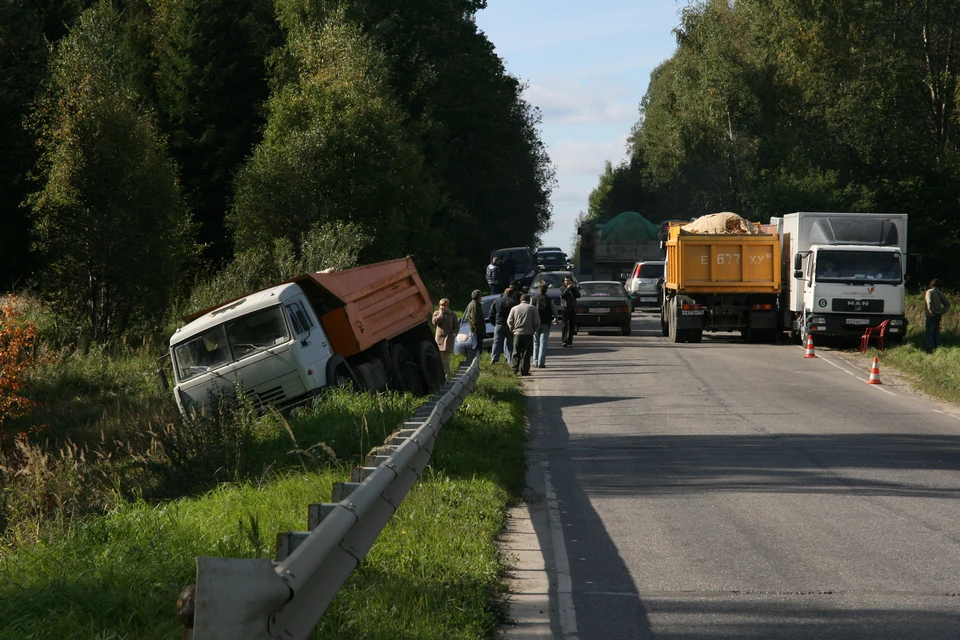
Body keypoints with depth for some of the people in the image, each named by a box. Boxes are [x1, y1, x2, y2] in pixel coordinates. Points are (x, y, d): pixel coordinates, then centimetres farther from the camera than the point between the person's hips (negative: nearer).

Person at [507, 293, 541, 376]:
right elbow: (537, 322, -3)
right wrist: (534, 330, 12)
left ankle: (515, 369, 8)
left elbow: (509, 321, 3)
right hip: (528, 334, -2)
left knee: (516, 353, 12)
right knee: (526, 353, 2)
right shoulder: (533, 308, -1)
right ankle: (524, 371, -1)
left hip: (517, 333, 2)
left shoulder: (514, 309, 4)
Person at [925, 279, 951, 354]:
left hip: (931, 316, -7)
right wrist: (942, 312, 8)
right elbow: (947, 304, 11)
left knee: (929, 333, -5)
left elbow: (929, 303, -24)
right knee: (936, 333, 14)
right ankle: (937, 348, 15)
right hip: (938, 316, 7)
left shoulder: (929, 291, -9)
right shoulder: (940, 293, 11)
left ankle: (930, 350, -11)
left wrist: (932, 312, -13)